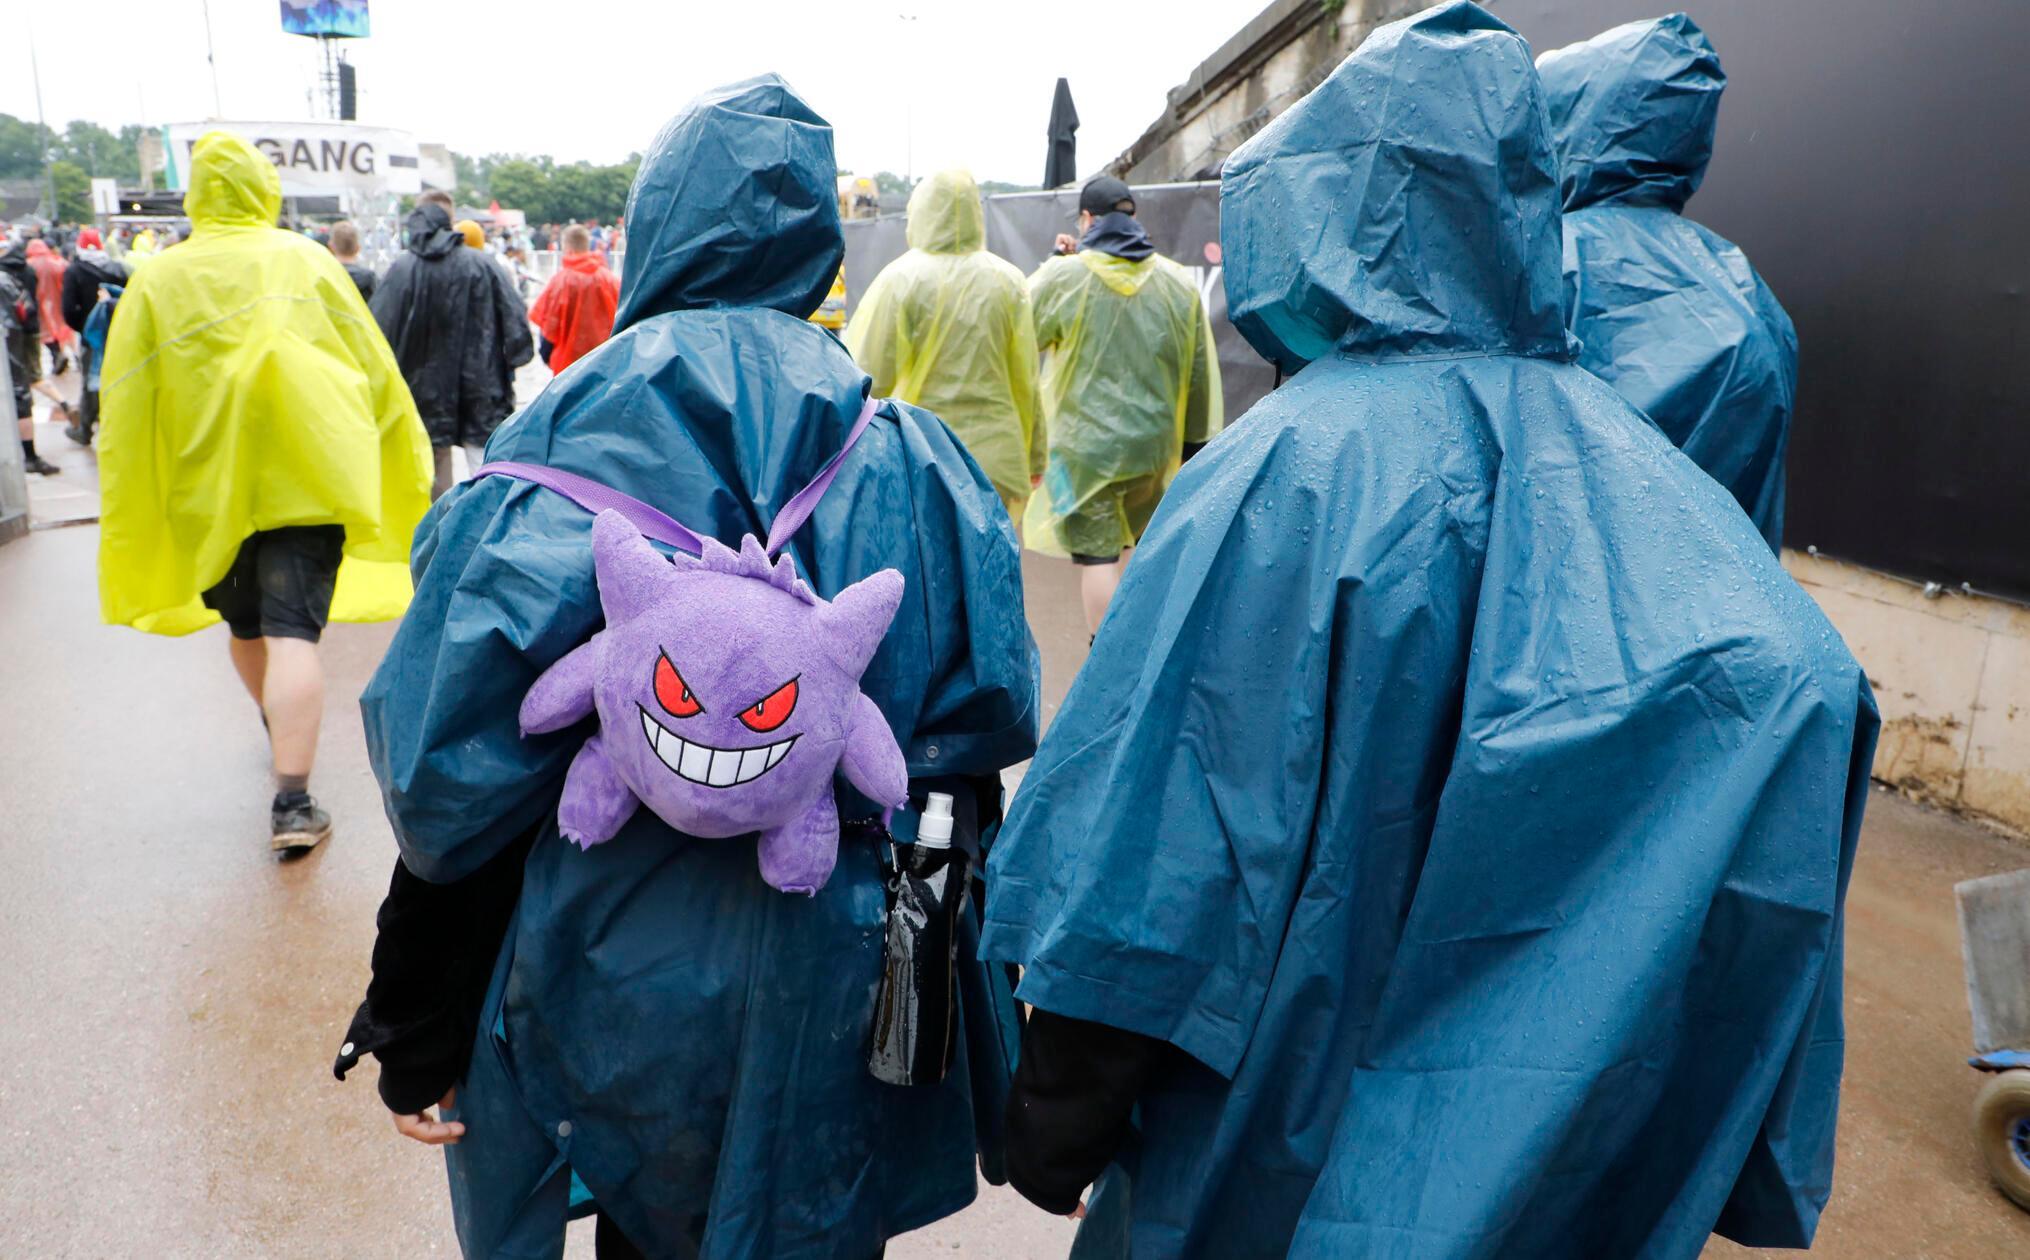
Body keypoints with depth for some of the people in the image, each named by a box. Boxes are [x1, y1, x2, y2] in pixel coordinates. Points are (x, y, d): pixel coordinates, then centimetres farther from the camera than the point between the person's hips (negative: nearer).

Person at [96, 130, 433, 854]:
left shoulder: (155, 282, 4)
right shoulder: (308, 261, 3)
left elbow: (125, 409, 3)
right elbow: (376, 372, 4)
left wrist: (131, 527, 9)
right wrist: (403, 471, 15)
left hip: (208, 487, 2)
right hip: (306, 475, -2)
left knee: (245, 626, 22)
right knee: (294, 632, -7)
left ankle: (280, 733, 45)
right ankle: (292, 801, -16)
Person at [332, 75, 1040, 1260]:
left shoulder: (579, 425, -13)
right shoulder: (902, 447, -6)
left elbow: (459, 751, -12)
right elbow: (988, 722, -4)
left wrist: (417, 1031, -2)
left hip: (628, 975, -1)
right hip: (840, 985, 2)